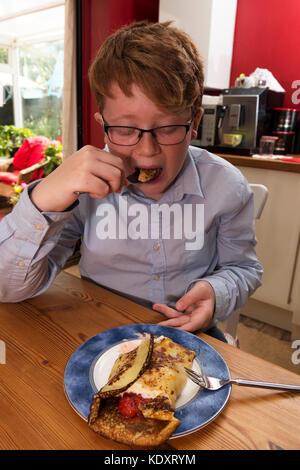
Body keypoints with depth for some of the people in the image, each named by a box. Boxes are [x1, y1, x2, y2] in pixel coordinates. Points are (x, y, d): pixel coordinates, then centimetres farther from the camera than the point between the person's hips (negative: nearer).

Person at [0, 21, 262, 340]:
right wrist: (43, 201, -33)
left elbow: (243, 268, 4)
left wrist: (217, 293, -20)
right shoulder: (85, 187, -14)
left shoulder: (226, 186, -11)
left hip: (187, 335, 1)